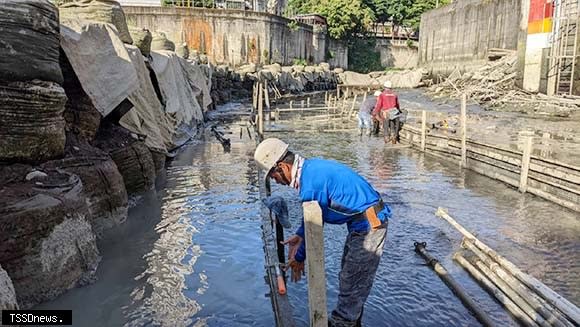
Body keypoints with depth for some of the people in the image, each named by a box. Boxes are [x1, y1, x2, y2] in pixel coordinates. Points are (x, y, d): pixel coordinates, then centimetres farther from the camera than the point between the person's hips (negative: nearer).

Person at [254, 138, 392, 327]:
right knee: (350, 278, 21)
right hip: (364, 223, 10)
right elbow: (314, 214, 18)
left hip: (369, 224, -10)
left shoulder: (310, 182, -25)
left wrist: (298, 258, -1)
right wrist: (299, 236, 14)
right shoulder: (312, 168, 5)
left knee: (352, 283, 2)